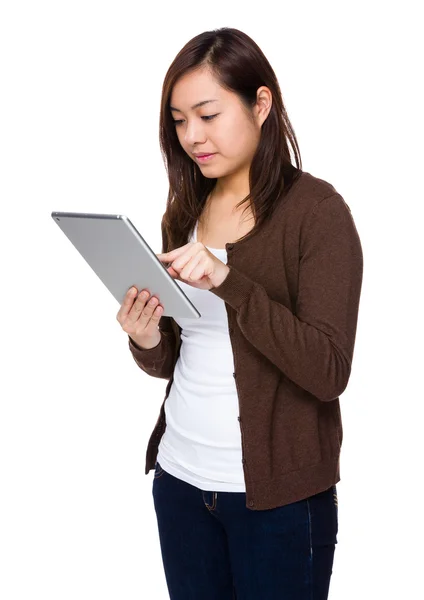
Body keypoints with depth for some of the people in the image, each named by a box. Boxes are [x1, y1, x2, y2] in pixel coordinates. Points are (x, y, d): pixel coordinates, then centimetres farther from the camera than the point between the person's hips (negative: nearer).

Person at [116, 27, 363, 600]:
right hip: (179, 474, 5)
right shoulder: (185, 212, 7)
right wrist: (148, 342, -10)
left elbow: (329, 372, -19)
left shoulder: (317, 209, -11)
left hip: (276, 495, -5)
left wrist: (229, 282, -28)